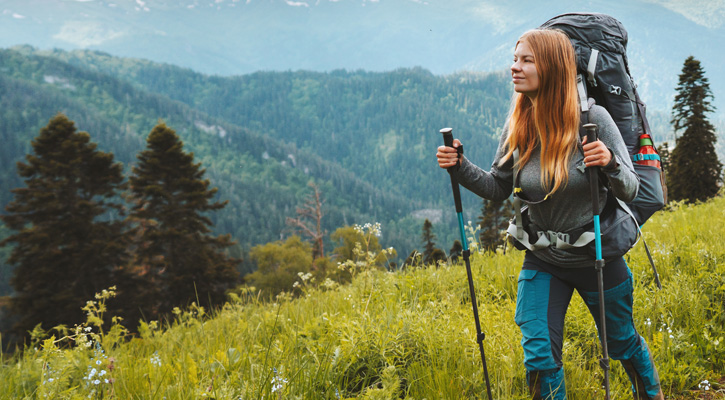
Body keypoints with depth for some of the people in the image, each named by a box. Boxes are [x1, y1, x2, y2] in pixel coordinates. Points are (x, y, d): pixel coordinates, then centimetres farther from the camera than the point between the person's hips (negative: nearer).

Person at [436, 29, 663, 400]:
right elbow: (499, 188, 3)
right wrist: (461, 167, -14)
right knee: (539, 356, -5)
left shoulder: (592, 118, -19)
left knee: (623, 343, 20)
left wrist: (610, 163, -37)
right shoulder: (518, 125, -8)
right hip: (542, 261, 2)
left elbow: (630, 190, -16)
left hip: (598, 258, -2)